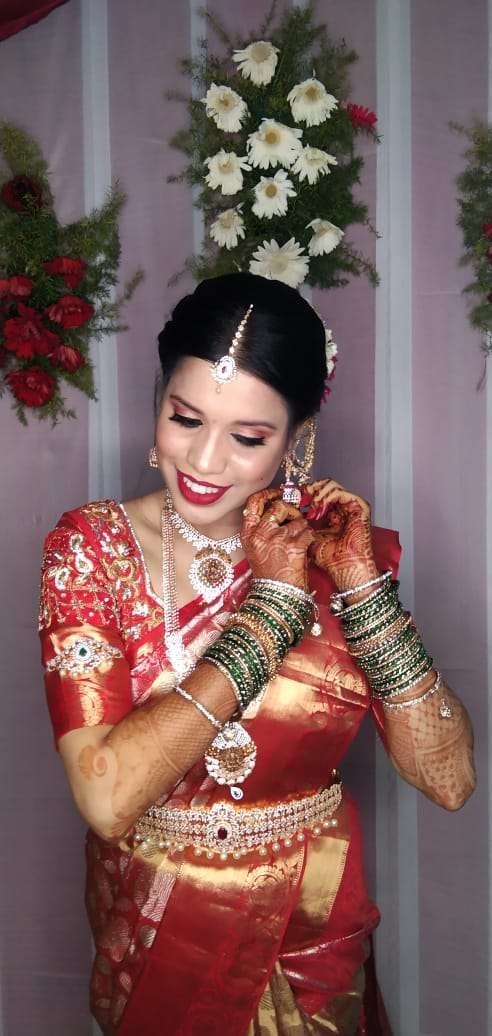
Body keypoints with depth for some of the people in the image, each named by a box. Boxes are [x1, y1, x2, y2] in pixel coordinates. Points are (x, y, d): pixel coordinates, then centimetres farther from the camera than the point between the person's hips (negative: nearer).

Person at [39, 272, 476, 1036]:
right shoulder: (91, 548, -16)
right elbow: (107, 797, -27)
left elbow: (449, 779, -14)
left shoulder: (335, 545, -11)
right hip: (155, 934, 0)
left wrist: (362, 586, -23)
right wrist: (273, 605, -25)